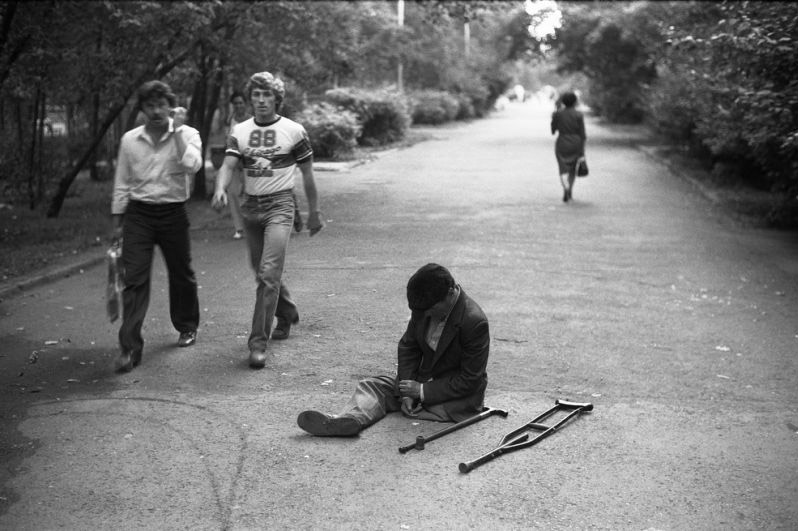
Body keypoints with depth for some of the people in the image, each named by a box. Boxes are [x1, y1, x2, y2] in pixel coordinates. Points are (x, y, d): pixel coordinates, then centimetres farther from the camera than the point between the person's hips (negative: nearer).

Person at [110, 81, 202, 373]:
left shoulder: (187, 134, -3)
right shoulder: (130, 140, 3)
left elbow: (192, 165, -24)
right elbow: (122, 184, 10)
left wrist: (177, 130, -20)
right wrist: (117, 223, 10)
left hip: (173, 214, -1)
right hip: (138, 214, 1)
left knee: (181, 274, 12)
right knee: (134, 278, -7)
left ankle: (187, 327, 37)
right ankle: (129, 348, -7)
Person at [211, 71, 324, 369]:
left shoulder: (294, 131, -2)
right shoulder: (239, 132, 6)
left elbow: (307, 175, 5)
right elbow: (227, 165, -6)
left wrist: (314, 213, 8)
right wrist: (220, 188, -28)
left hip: (280, 205, -4)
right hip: (250, 206, 5)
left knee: (269, 274, -15)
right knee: (263, 273, 16)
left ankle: (259, 343, -13)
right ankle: (287, 314, 42)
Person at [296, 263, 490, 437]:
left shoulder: (475, 323, -26)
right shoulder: (424, 307, -8)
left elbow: (469, 381, -22)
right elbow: (408, 347, 1)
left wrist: (423, 391, -24)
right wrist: (406, 391, -12)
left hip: (460, 397, -6)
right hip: (424, 380, 6)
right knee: (371, 385, -10)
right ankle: (350, 418, -38)